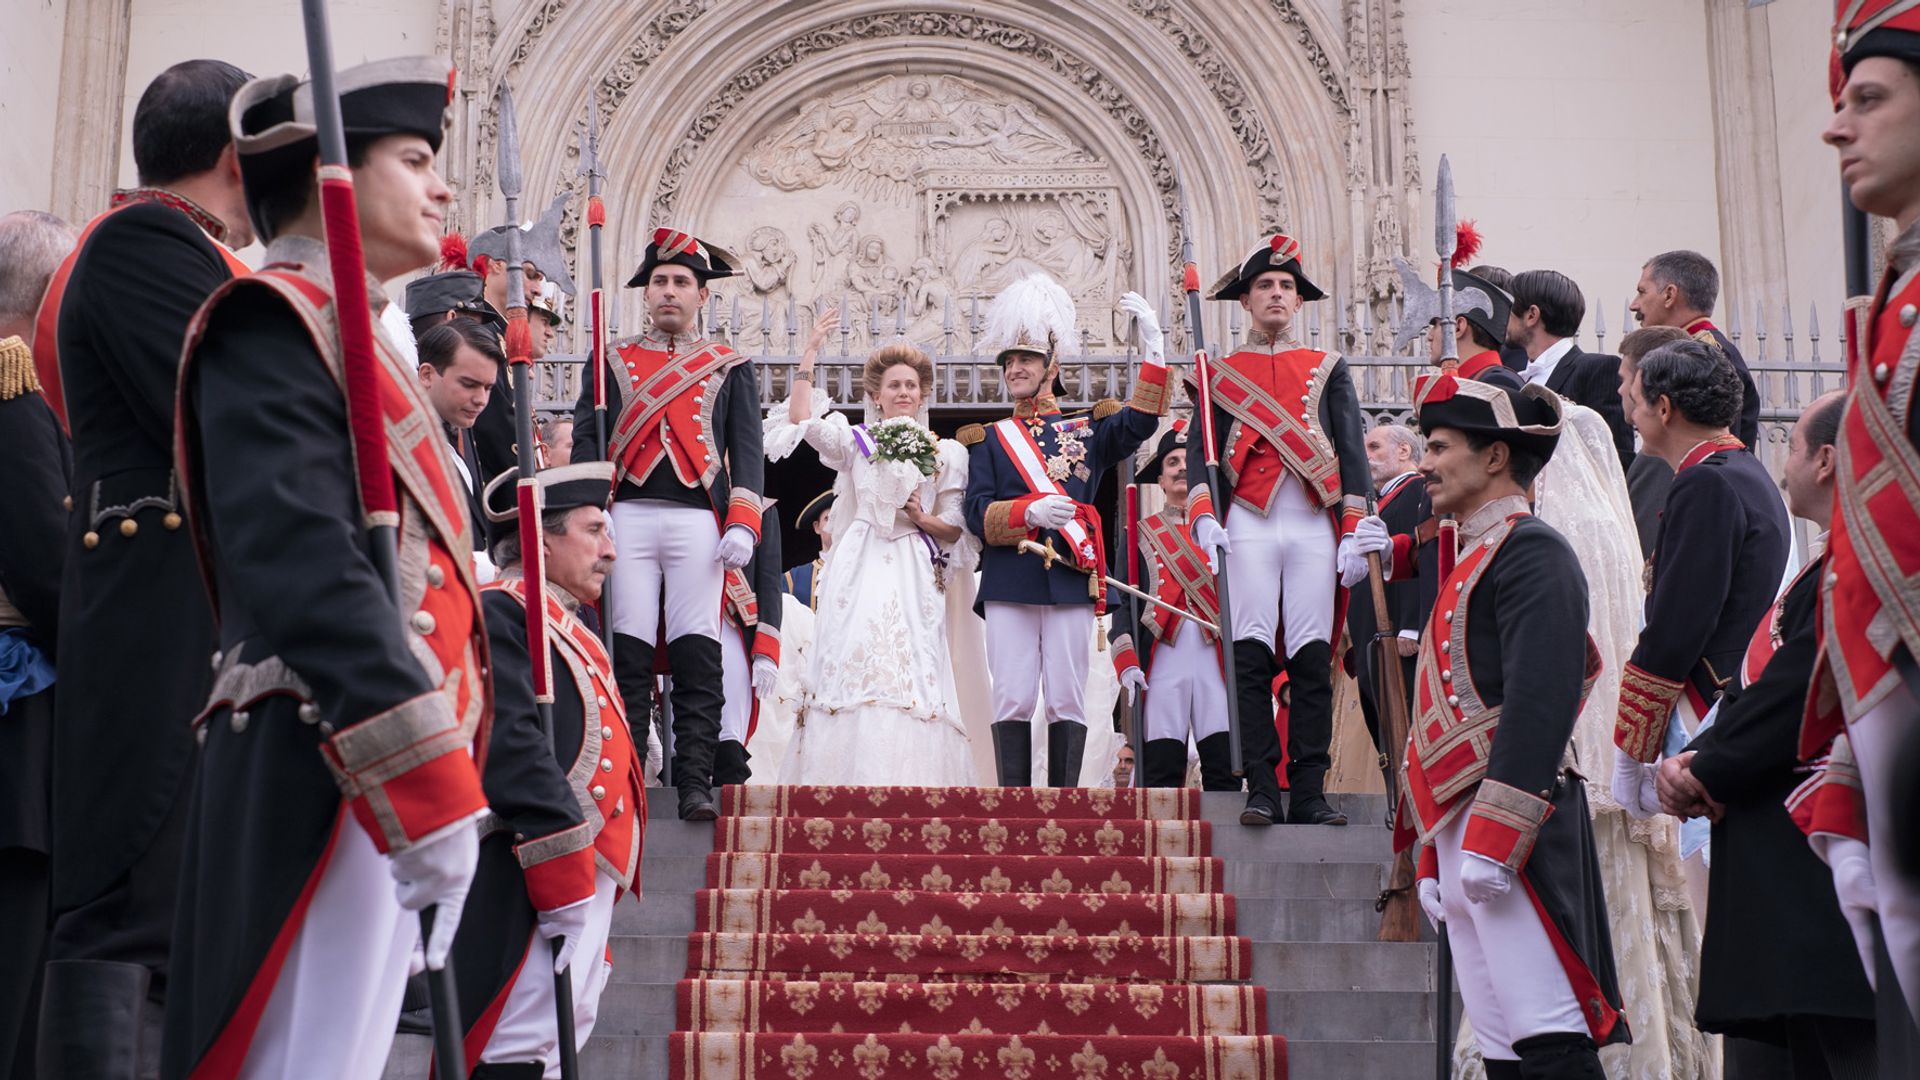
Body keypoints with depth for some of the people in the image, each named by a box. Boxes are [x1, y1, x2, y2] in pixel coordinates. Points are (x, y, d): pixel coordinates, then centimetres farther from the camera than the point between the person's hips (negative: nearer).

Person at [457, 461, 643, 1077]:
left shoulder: (565, 630, 22)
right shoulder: (500, 616, -10)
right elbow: (515, 755, -21)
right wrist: (569, 900, -23)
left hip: (585, 886, 11)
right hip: (538, 903, -11)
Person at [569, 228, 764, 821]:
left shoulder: (731, 367, 15)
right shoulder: (613, 361, 16)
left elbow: (747, 449, 8)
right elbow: (586, 441, 11)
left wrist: (743, 524, -6)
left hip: (699, 521, 0)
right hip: (627, 519, 1)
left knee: (697, 657, -4)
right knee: (626, 653, -3)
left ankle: (695, 785, -2)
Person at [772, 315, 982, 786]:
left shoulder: (945, 454, 13)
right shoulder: (855, 441, 11)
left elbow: (954, 531, 12)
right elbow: (800, 420, -6)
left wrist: (919, 516, -8)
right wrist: (809, 354, -5)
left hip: (914, 576, 1)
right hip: (861, 569, -1)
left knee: (912, 670, -9)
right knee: (853, 663, -10)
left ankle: (909, 780, -9)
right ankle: (849, 778, -8)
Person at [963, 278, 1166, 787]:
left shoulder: (1087, 430, 13)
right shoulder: (988, 439, 13)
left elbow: (1140, 422, -7)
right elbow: (978, 514, 2)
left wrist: (1152, 343, -16)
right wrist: (1030, 511, -17)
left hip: (1071, 579, 0)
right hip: (1009, 584, 0)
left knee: (1067, 701, 0)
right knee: (1013, 701, -2)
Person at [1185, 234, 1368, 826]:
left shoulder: (1328, 369, 15)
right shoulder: (1220, 373, 14)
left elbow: (1353, 454, 11)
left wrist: (1355, 533, 1)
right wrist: (1204, 519, -10)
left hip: (1314, 529, 1)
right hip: (1248, 526, -1)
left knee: (1313, 660, -2)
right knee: (1252, 657, -7)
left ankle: (1309, 794, 1)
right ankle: (1261, 789, -4)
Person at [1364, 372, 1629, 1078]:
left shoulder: (1530, 551, -7)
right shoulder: (1470, 561, 23)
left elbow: (1539, 701, -19)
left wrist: (1491, 837, -24)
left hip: (1507, 829, -10)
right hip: (1461, 833, 10)